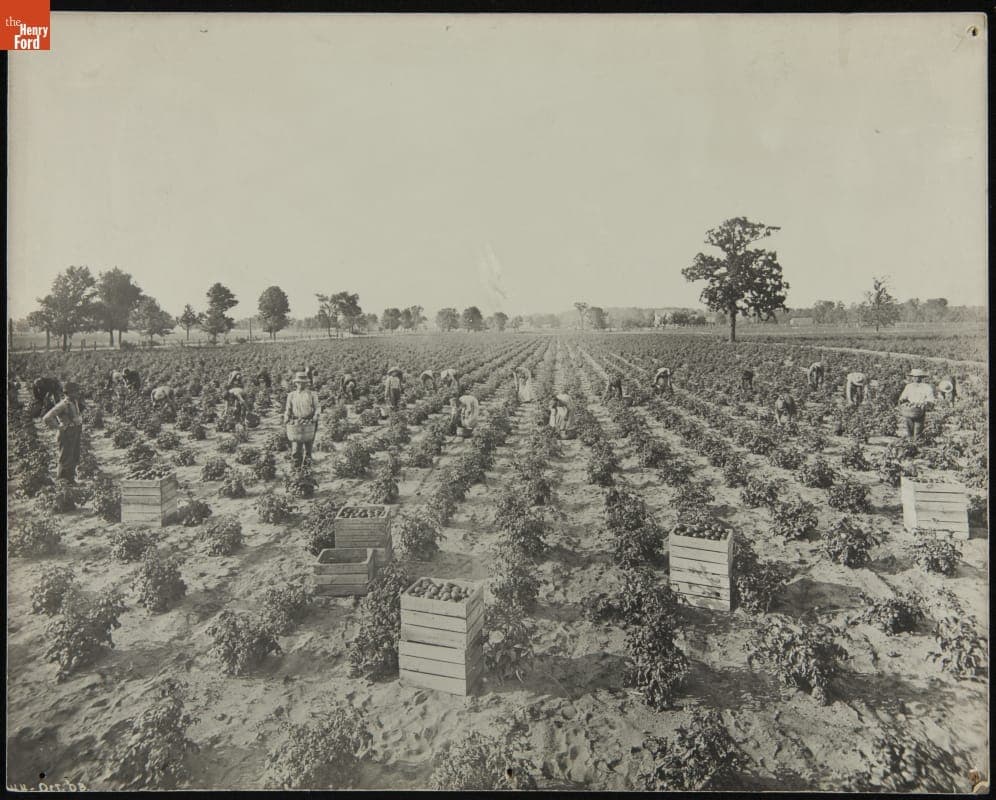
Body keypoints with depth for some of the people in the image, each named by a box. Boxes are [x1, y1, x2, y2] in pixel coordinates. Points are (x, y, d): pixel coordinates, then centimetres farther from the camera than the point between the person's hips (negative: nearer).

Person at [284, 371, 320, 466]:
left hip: (309, 423, -1)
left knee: (308, 446, 4)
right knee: (295, 448, -6)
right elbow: (288, 409, 14)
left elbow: (317, 407, 6)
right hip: (296, 423, 1)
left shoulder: (312, 394, 9)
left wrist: (316, 416, -13)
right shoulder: (291, 395, 14)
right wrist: (286, 418, -4)